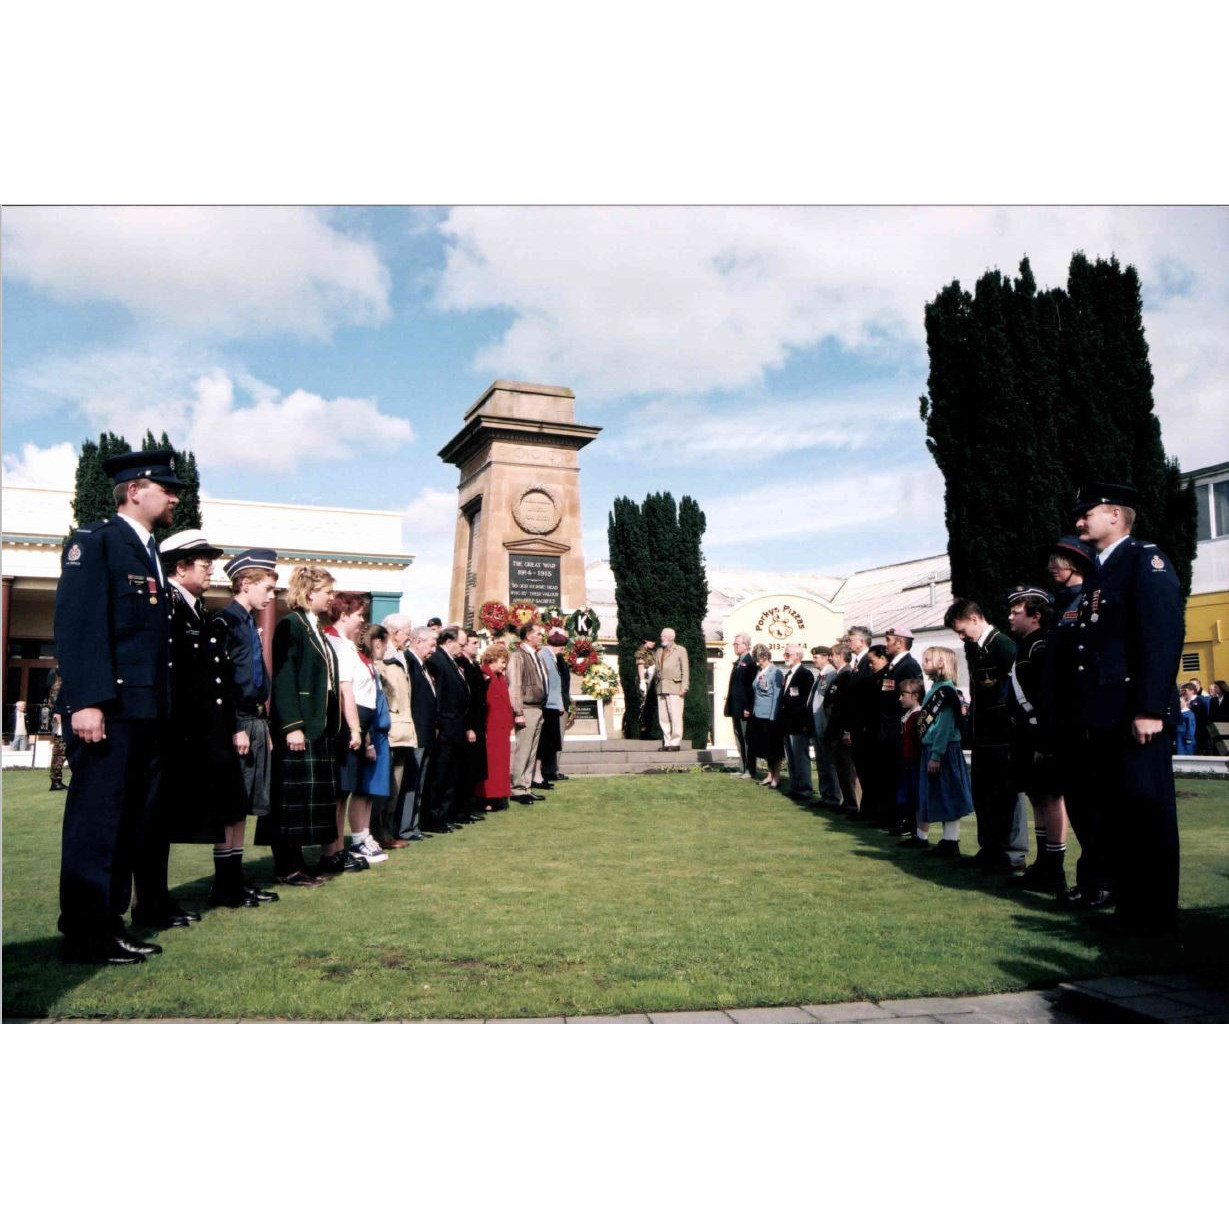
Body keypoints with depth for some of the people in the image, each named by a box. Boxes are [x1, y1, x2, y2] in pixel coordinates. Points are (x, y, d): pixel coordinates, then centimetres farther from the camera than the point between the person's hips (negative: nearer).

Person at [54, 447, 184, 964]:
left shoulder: (151, 553, 19)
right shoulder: (93, 541, -5)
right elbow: (77, 625, -14)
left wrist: (162, 710, 13)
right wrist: (87, 702, -22)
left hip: (146, 712, 9)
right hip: (108, 708, -8)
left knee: (132, 823, 12)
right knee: (96, 820, -2)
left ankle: (110, 923, 21)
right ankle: (84, 935, 7)